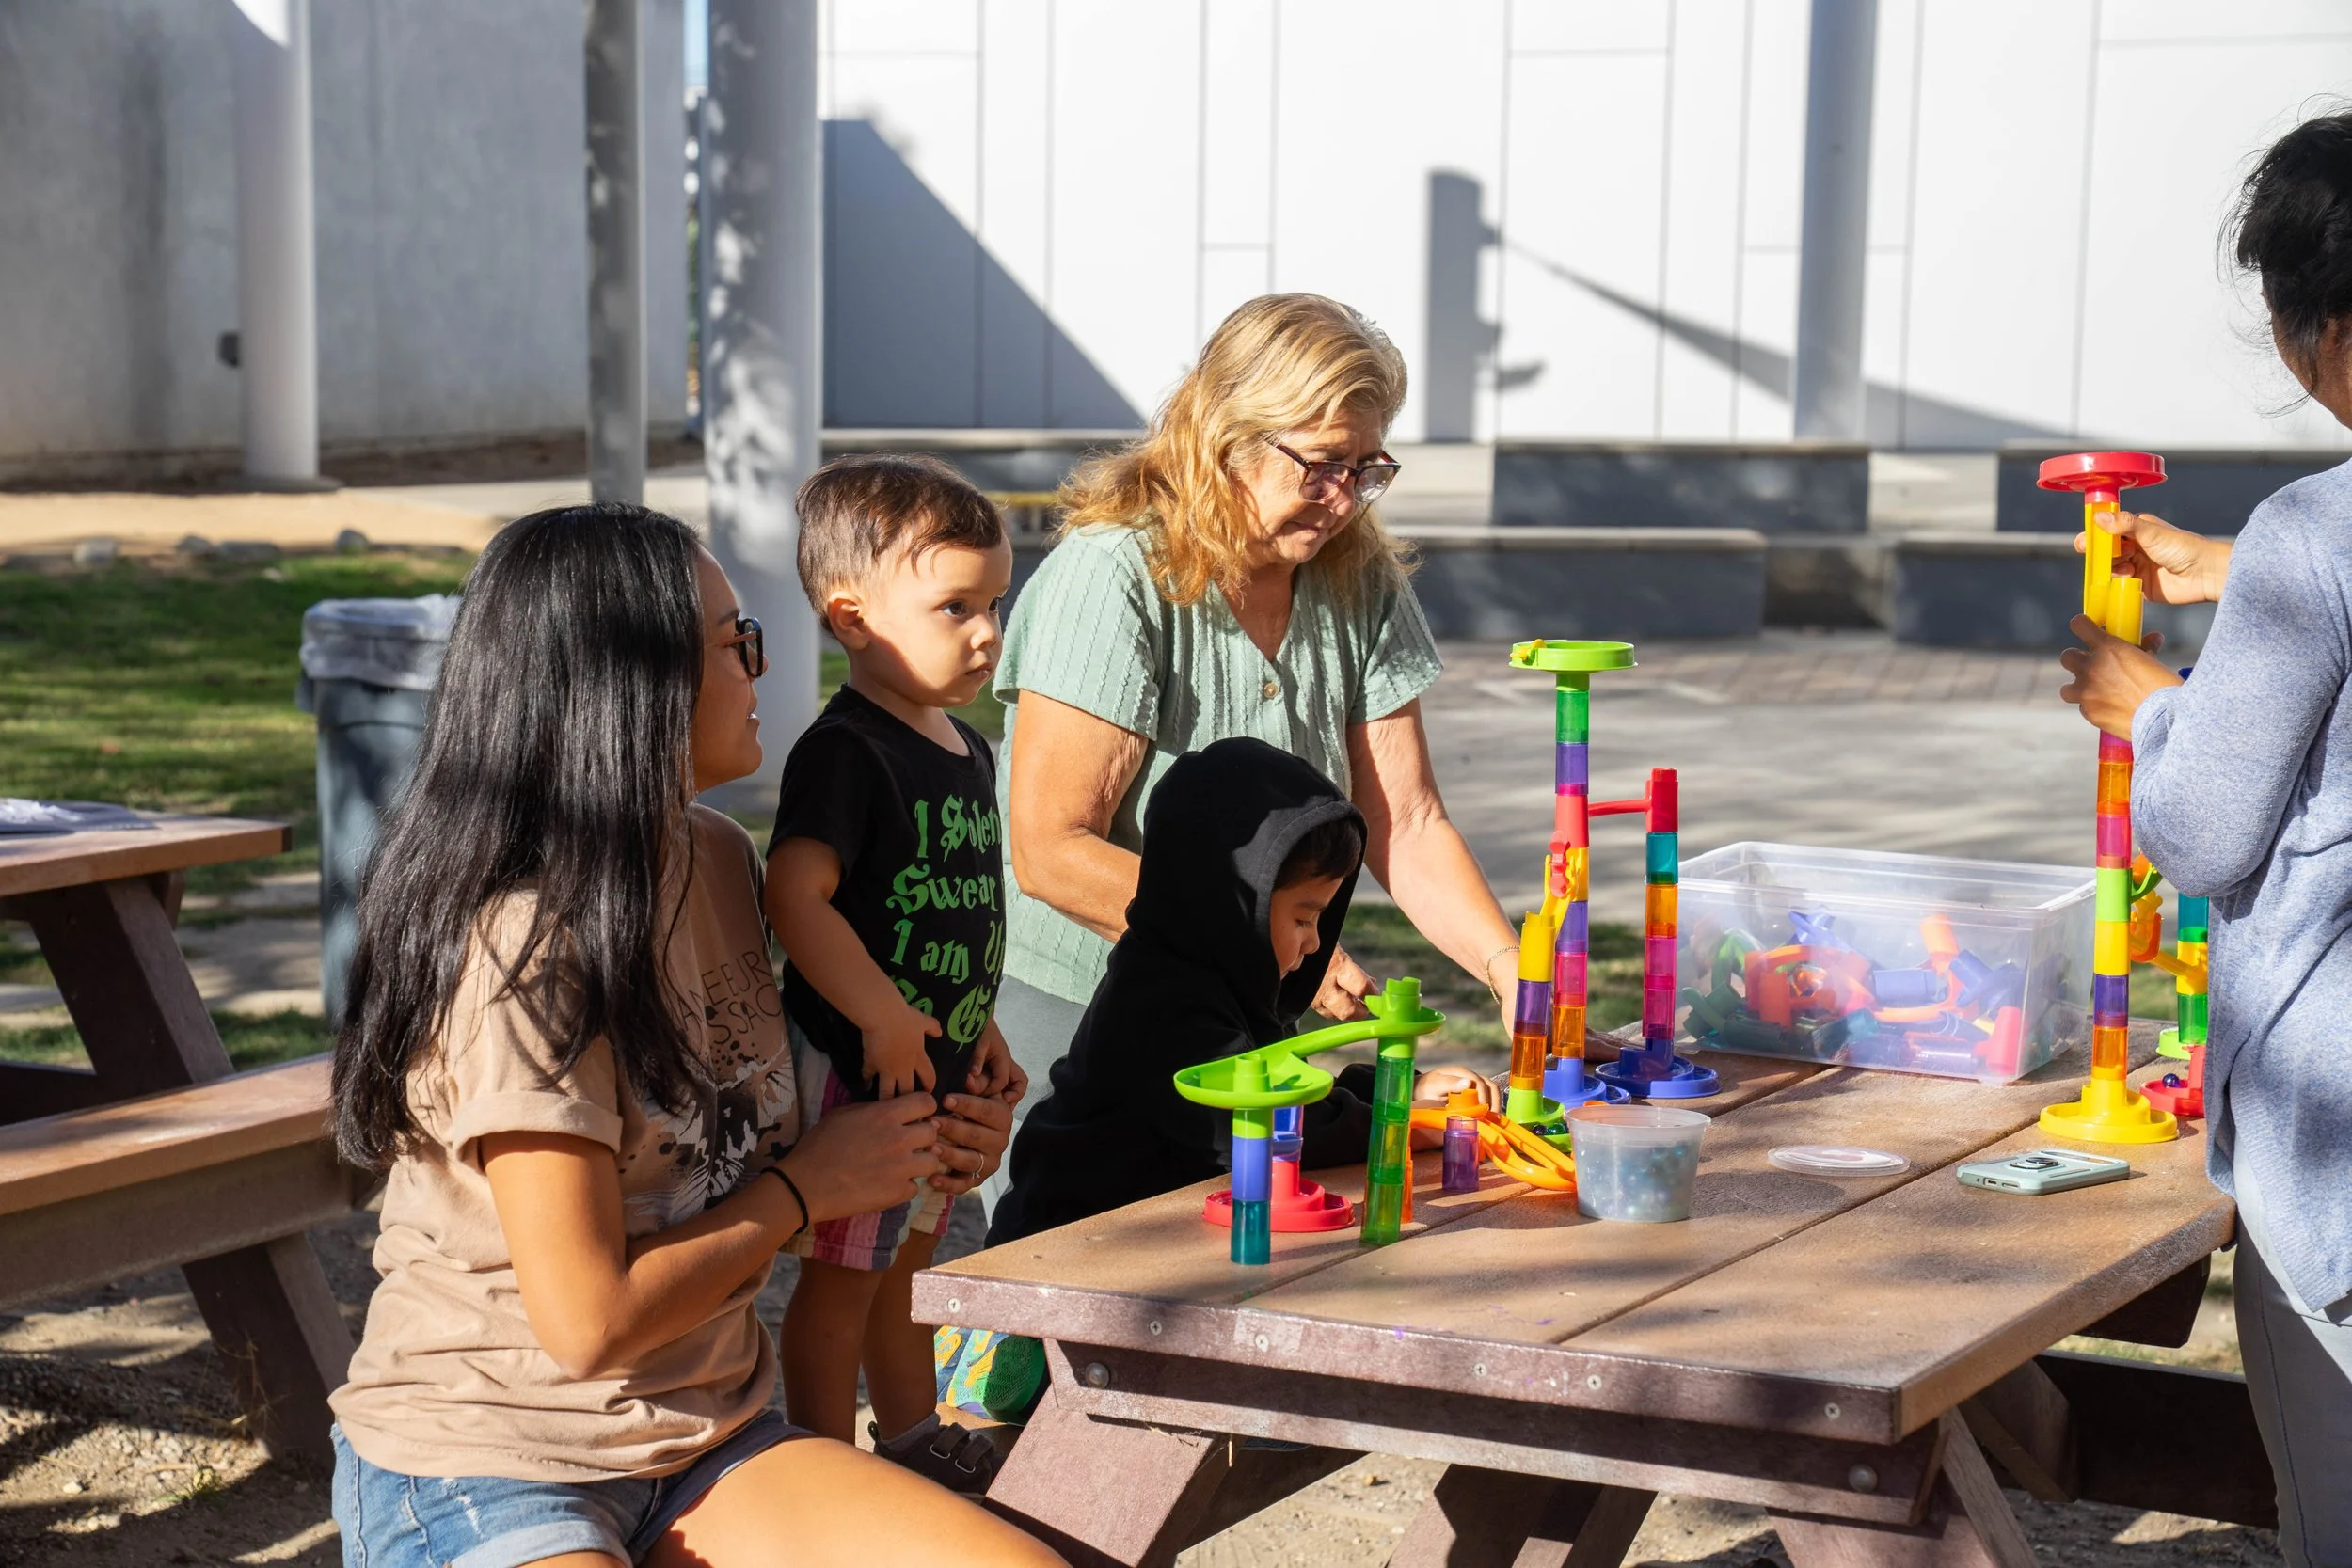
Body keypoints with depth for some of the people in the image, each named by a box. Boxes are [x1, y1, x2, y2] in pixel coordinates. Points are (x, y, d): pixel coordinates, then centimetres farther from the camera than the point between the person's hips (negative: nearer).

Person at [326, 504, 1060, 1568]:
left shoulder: (718, 863, 6)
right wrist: (812, 1183, -8)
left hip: (705, 1441, 7)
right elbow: (589, 1320, -20)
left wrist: (909, 1159, 1)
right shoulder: (519, 947, -20)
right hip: (480, 1472, -7)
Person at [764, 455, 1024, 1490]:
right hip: (858, 1064, -9)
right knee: (841, 1277, 2)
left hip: (937, 1060, 9)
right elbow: (795, 899, -29)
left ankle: (916, 1444, 37)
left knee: (905, 1262, 23)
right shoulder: (844, 752, -19)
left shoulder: (966, 750, 11)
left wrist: (980, 1034, 21)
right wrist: (884, 1017, -29)